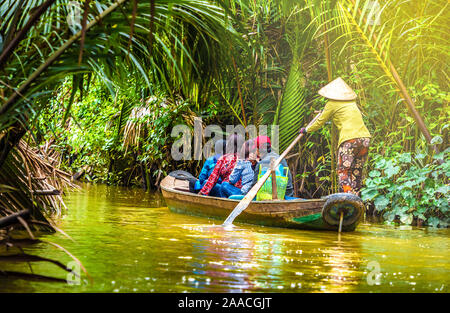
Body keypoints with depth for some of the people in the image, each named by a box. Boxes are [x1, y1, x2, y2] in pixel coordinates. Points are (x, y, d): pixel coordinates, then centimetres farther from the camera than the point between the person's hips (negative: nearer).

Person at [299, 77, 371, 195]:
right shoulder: (352, 103, 23)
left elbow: (319, 122, 14)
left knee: (343, 171, -6)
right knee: (357, 170, 12)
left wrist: (306, 130, 31)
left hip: (349, 138, -6)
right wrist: (325, 112, 57)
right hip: (364, 137, 6)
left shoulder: (332, 104, 5)